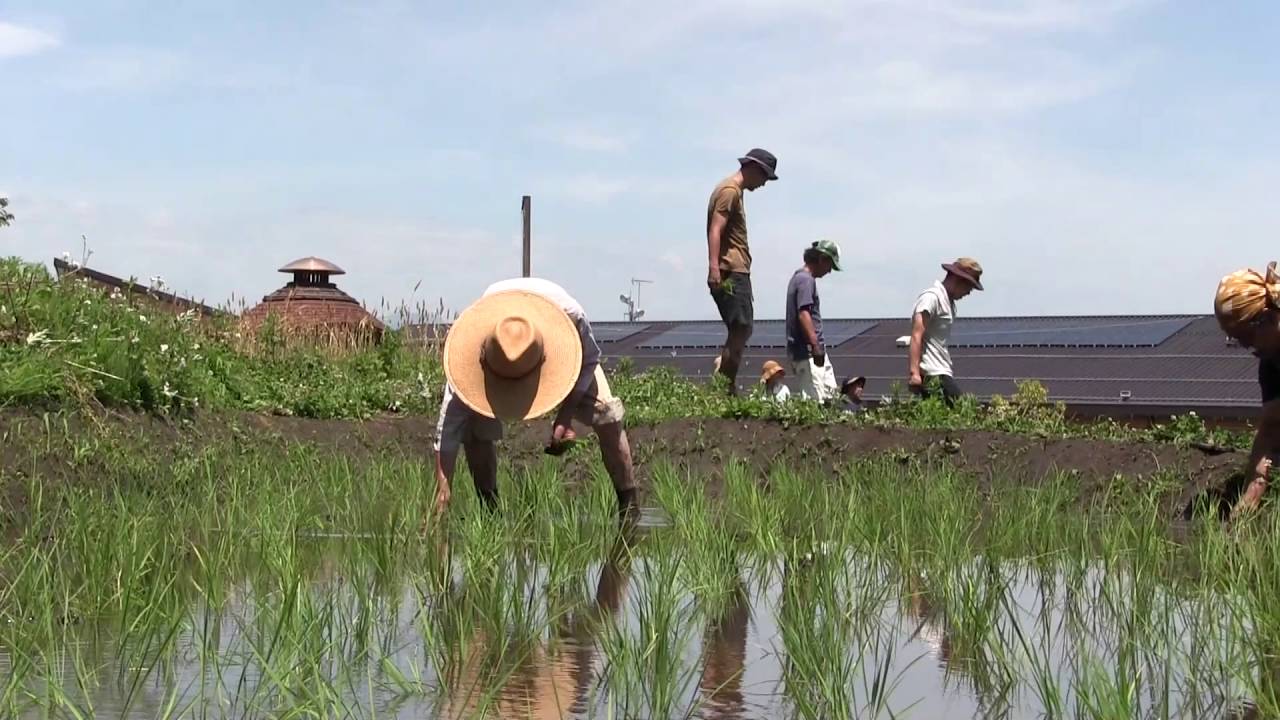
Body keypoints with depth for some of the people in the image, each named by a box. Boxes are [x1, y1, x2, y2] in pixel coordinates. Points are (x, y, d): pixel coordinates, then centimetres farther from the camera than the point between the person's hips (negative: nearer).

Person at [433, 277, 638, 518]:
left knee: (604, 411, -20)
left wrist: (565, 417, -29)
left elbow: (589, 358, -19)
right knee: (475, 423, -20)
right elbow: (450, 420, -36)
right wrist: (443, 490, -39)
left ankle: (629, 506, -8)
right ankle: (489, 509, -1)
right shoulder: (470, 338, -41)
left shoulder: (569, 316, -44)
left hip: (561, 353, 0)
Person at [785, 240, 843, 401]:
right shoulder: (806, 279, -12)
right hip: (807, 351, -11)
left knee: (830, 392, 13)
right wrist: (816, 347, -29)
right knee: (814, 400, -13)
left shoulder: (798, 277, 19)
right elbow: (804, 314, -23)